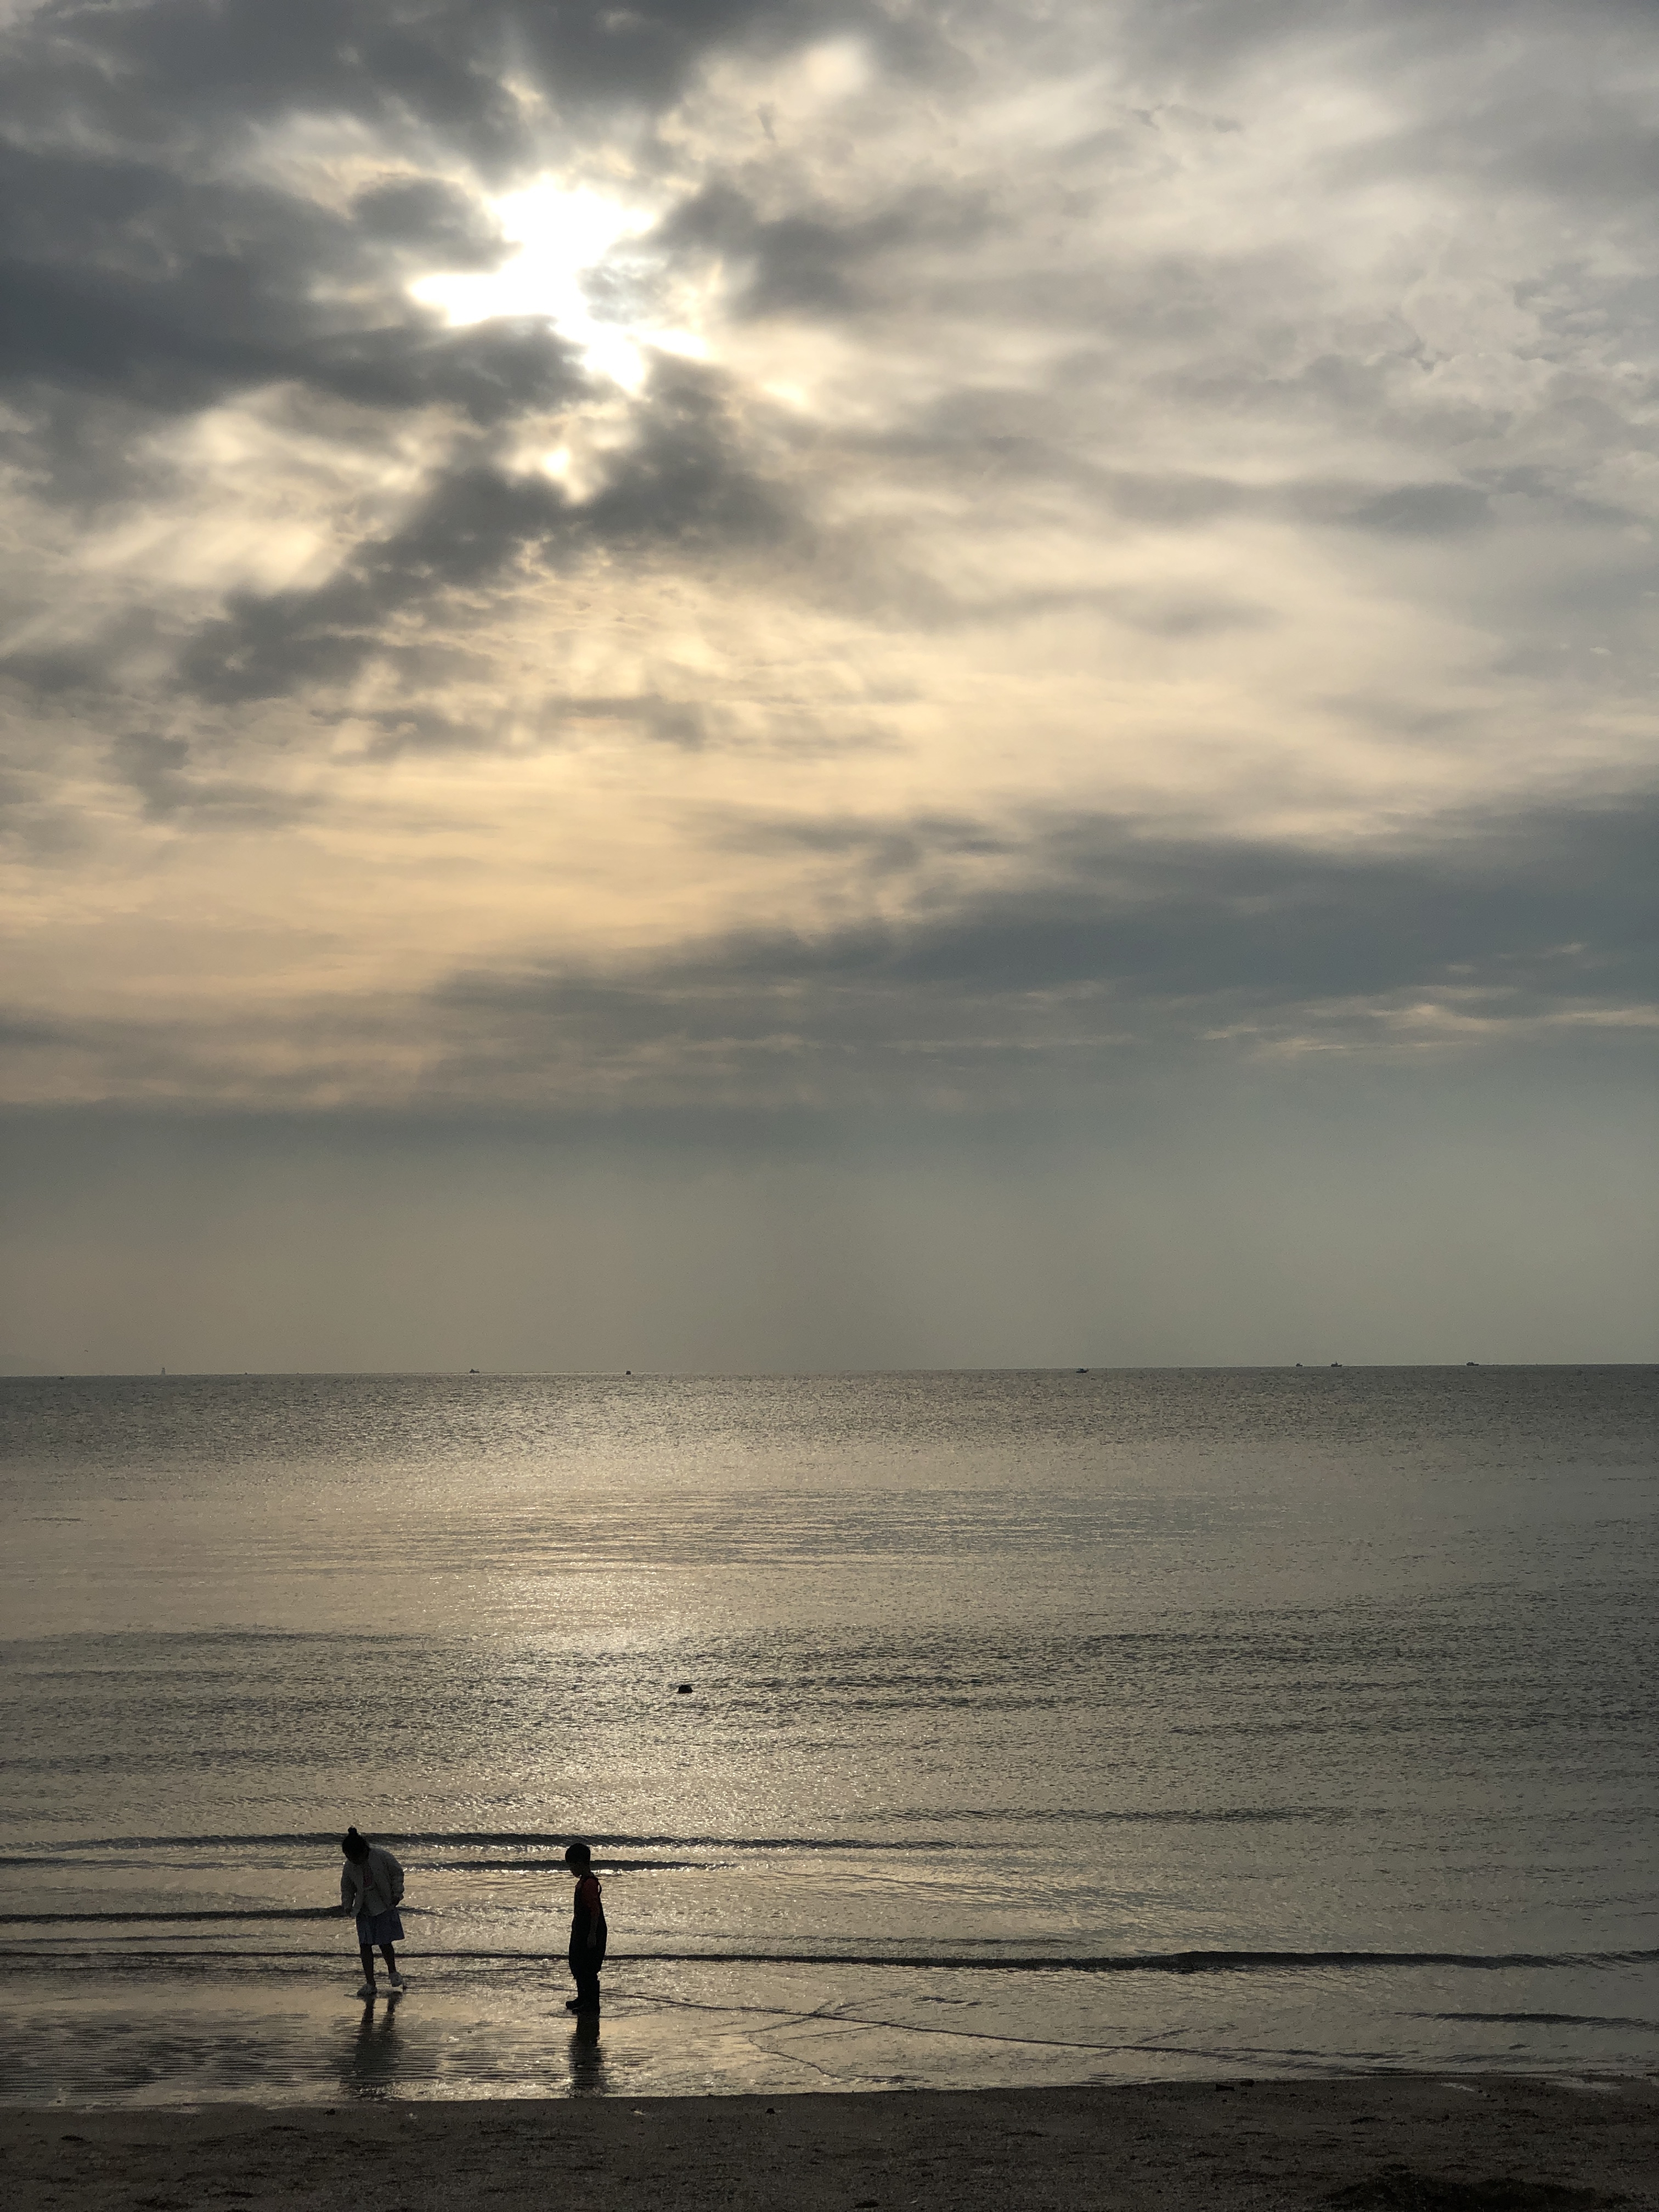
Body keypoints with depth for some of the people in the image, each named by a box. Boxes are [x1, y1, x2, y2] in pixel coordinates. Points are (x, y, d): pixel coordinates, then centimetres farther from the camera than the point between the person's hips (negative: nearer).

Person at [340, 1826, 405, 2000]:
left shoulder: (382, 1856, -15)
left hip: (384, 1907, -3)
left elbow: (397, 1873, -4)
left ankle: (393, 1972, 26)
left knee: (385, 1943, -2)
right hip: (364, 1910, 3)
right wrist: (346, 1905, -6)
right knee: (365, 1945, -3)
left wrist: (397, 1894, -11)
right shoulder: (349, 1867, -6)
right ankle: (370, 1984, 5)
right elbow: (347, 1888, 8)